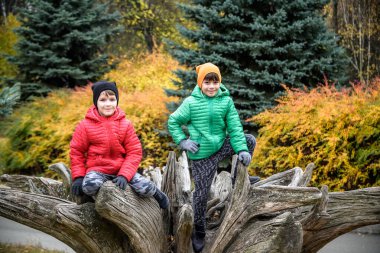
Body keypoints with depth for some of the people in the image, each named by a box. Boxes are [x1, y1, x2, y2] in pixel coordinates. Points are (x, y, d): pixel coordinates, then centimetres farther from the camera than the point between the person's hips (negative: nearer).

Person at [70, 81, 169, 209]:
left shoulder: (125, 124, 0)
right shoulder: (85, 125, -3)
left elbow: (134, 152, -2)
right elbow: (76, 151, 4)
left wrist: (124, 175, -16)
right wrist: (78, 177, -7)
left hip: (122, 169, 2)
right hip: (97, 170, -2)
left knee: (145, 188, -19)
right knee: (89, 186, -37)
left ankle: (156, 193, 18)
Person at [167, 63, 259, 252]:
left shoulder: (226, 101, -6)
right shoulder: (191, 102, -12)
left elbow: (234, 127, -8)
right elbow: (173, 122, -2)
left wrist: (241, 150, -19)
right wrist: (182, 141, -14)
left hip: (221, 146, 3)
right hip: (202, 154, -3)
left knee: (250, 141, -4)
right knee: (201, 193, 2)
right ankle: (199, 233, 20)